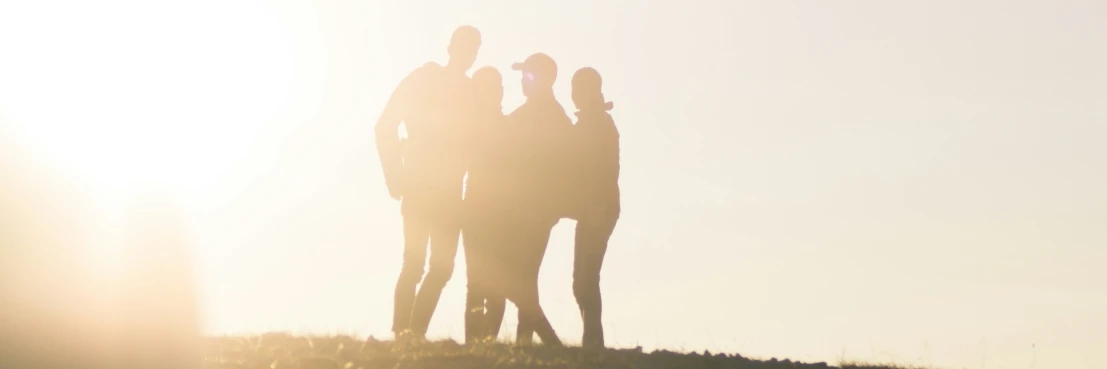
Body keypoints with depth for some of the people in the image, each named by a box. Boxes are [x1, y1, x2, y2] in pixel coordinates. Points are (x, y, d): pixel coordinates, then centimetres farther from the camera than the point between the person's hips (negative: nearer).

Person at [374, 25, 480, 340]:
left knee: (442, 266, -2)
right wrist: (396, 176, -11)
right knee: (414, 263, -10)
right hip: (420, 187, -5)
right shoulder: (422, 80, -1)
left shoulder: (471, 92, 12)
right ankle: (402, 334, -9)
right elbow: (387, 125, -6)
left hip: (449, 192, 5)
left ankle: (413, 333, 1)